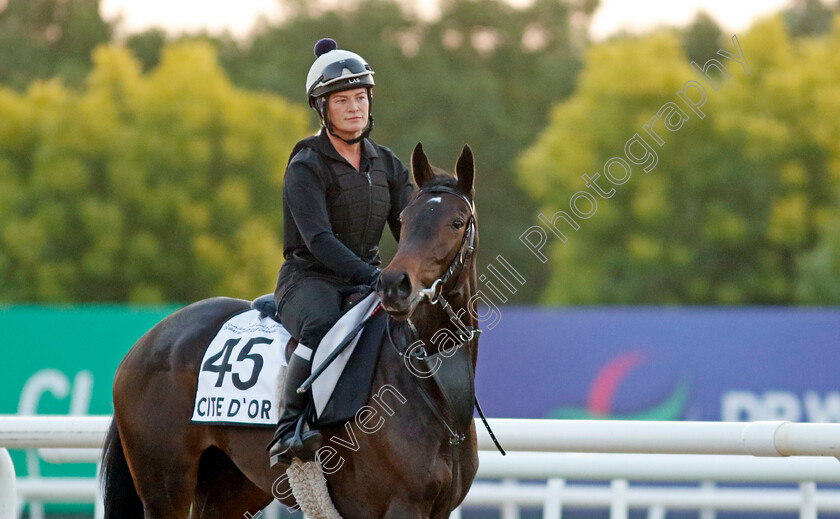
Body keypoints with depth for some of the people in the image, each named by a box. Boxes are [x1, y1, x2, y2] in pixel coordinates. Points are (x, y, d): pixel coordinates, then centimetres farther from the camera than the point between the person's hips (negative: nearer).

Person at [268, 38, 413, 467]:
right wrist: (371, 276, -35)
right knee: (323, 327, -39)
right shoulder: (306, 167, -10)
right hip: (309, 280, -6)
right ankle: (288, 432, -37)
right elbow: (318, 240, -22)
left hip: (364, 281, 6)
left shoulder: (387, 165, 11)